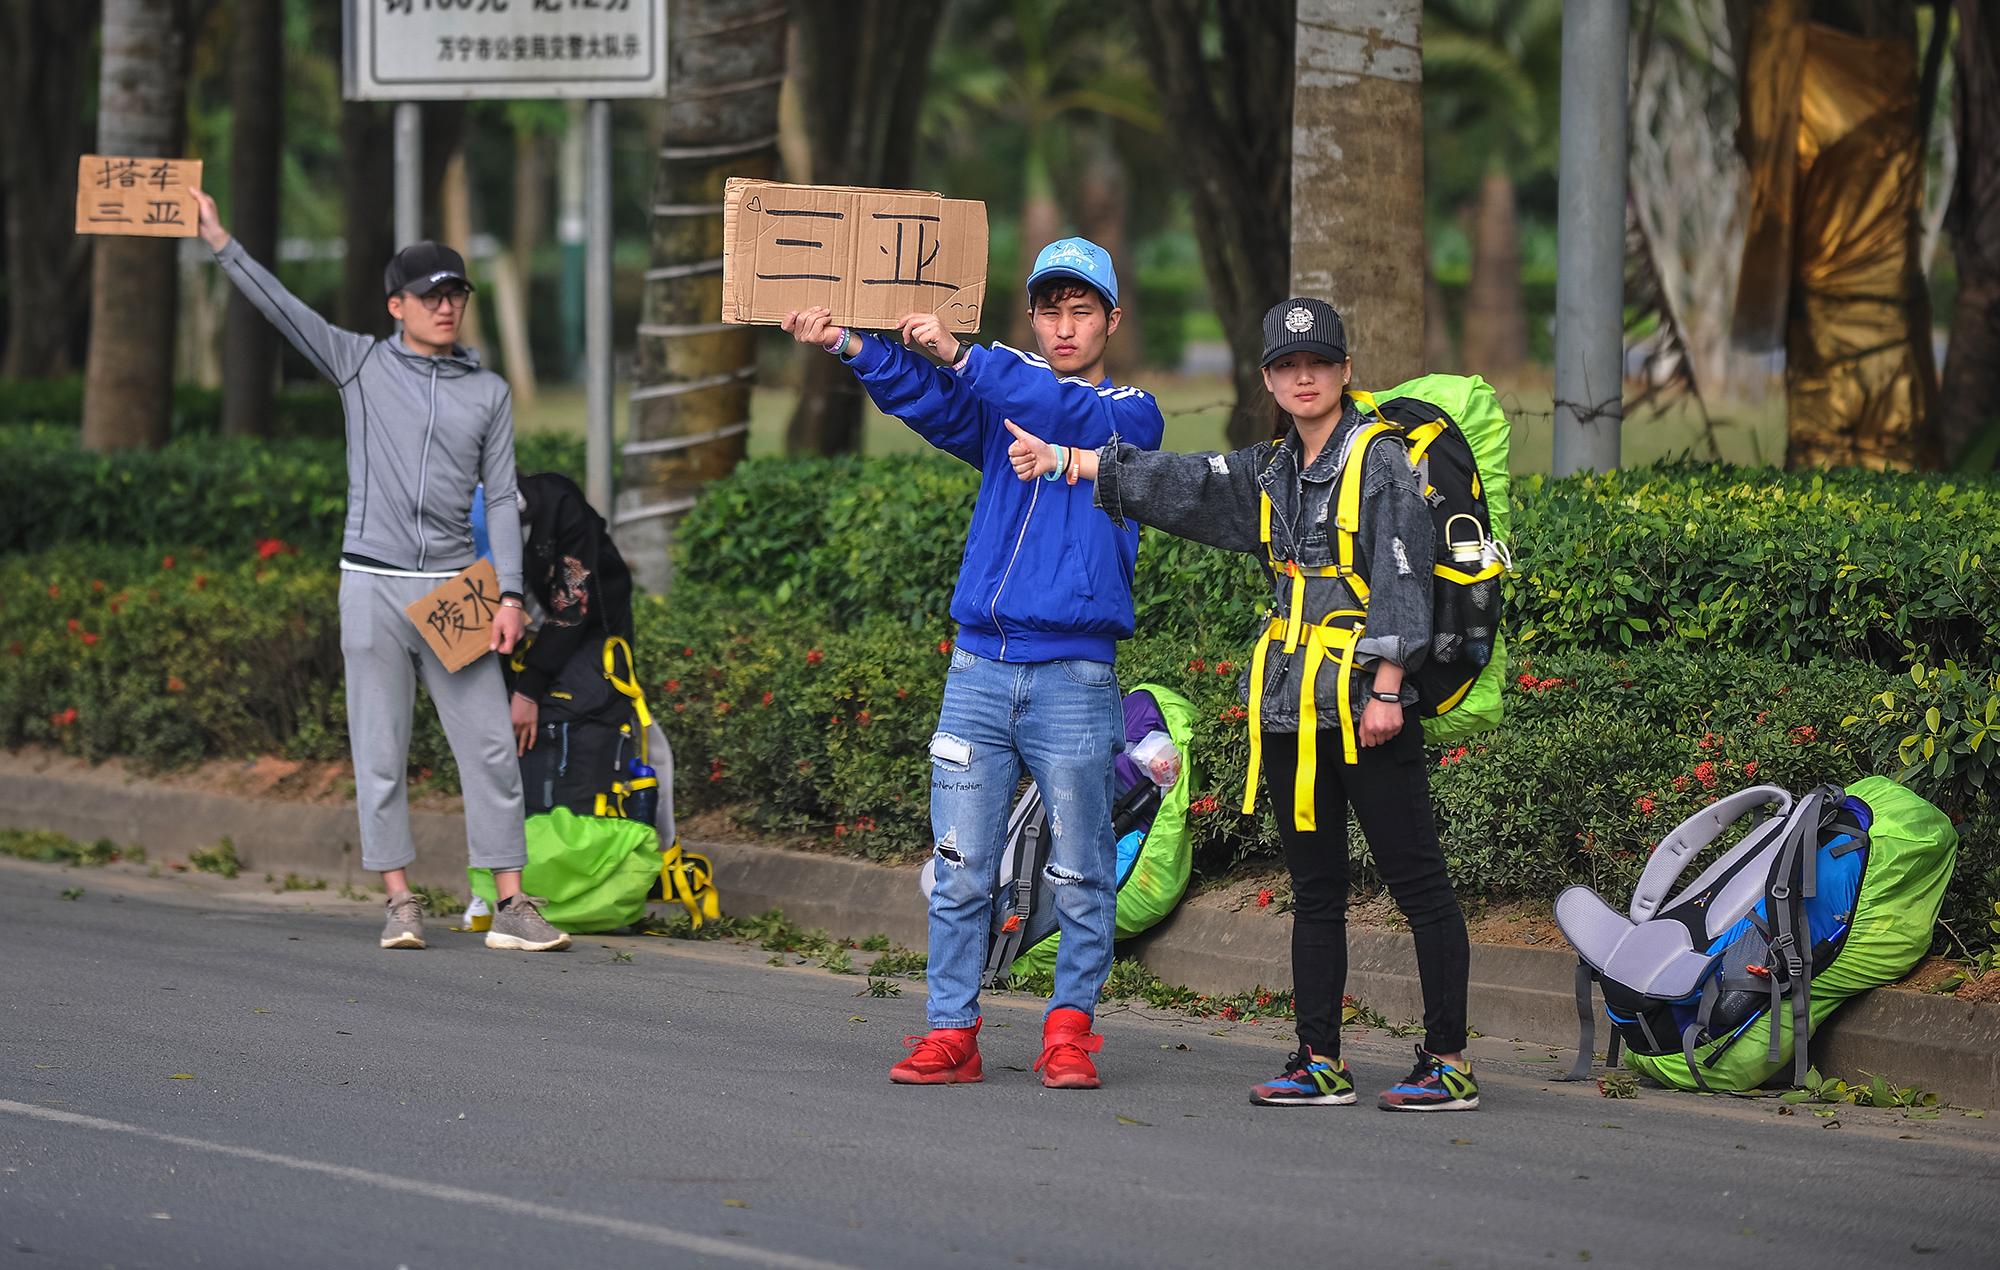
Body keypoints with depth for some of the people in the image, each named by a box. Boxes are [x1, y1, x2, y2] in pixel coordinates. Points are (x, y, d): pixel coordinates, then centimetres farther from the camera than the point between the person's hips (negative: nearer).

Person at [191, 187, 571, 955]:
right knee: (381, 753, -1)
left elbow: (501, 500, 6)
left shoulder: (488, 393, 9)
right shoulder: (362, 365, 5)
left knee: (489, 747, -3)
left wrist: (509, 594, -3)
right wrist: (218, 241, -10)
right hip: (374, 587, -1)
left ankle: (511, 905, -2)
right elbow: (280, 307, -1)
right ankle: (401, 903, 4)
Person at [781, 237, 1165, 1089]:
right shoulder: (999, 397, 15)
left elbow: (1067, 414, -17)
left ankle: (1069, 1030, 11)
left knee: (1079, 874, 1)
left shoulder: (1131, 414, 5)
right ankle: (951, 1031, 4)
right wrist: (850, 346, -24)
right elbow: (926, 401, -5)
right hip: (978, 672, 3)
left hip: (1074, 675, -3)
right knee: (960, 869, 1)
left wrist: (962, 354, -27)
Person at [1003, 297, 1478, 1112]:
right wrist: (1065, 461, 19)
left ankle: (1450, 1063, -3)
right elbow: (1174, 483, 20)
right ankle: (1320, 1063, 13)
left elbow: (1401, 581, -10)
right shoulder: (1269, 472, 15)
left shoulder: (1383, 463, -5)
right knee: (1315, 890, 9)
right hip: (1292, 709, 7)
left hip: (1366, 706, -7)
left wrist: (1387, 687, -16)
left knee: (1418, 885, -5)